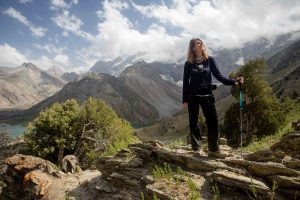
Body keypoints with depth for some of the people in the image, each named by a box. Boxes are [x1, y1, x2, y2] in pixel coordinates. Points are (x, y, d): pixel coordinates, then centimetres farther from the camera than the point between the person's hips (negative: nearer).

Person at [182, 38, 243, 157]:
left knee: (212, 121, -6)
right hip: (193, 96, 0)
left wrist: (233, 82, -14)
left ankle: (213, 149, 4)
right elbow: (185, 82, 1)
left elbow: (218, 76, 1)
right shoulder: (189, 63, 0)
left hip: (207, 95, 1)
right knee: (193, 122, 5)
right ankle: (196, 148, 18)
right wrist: (184, 100, -2)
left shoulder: (210, 60, 4)